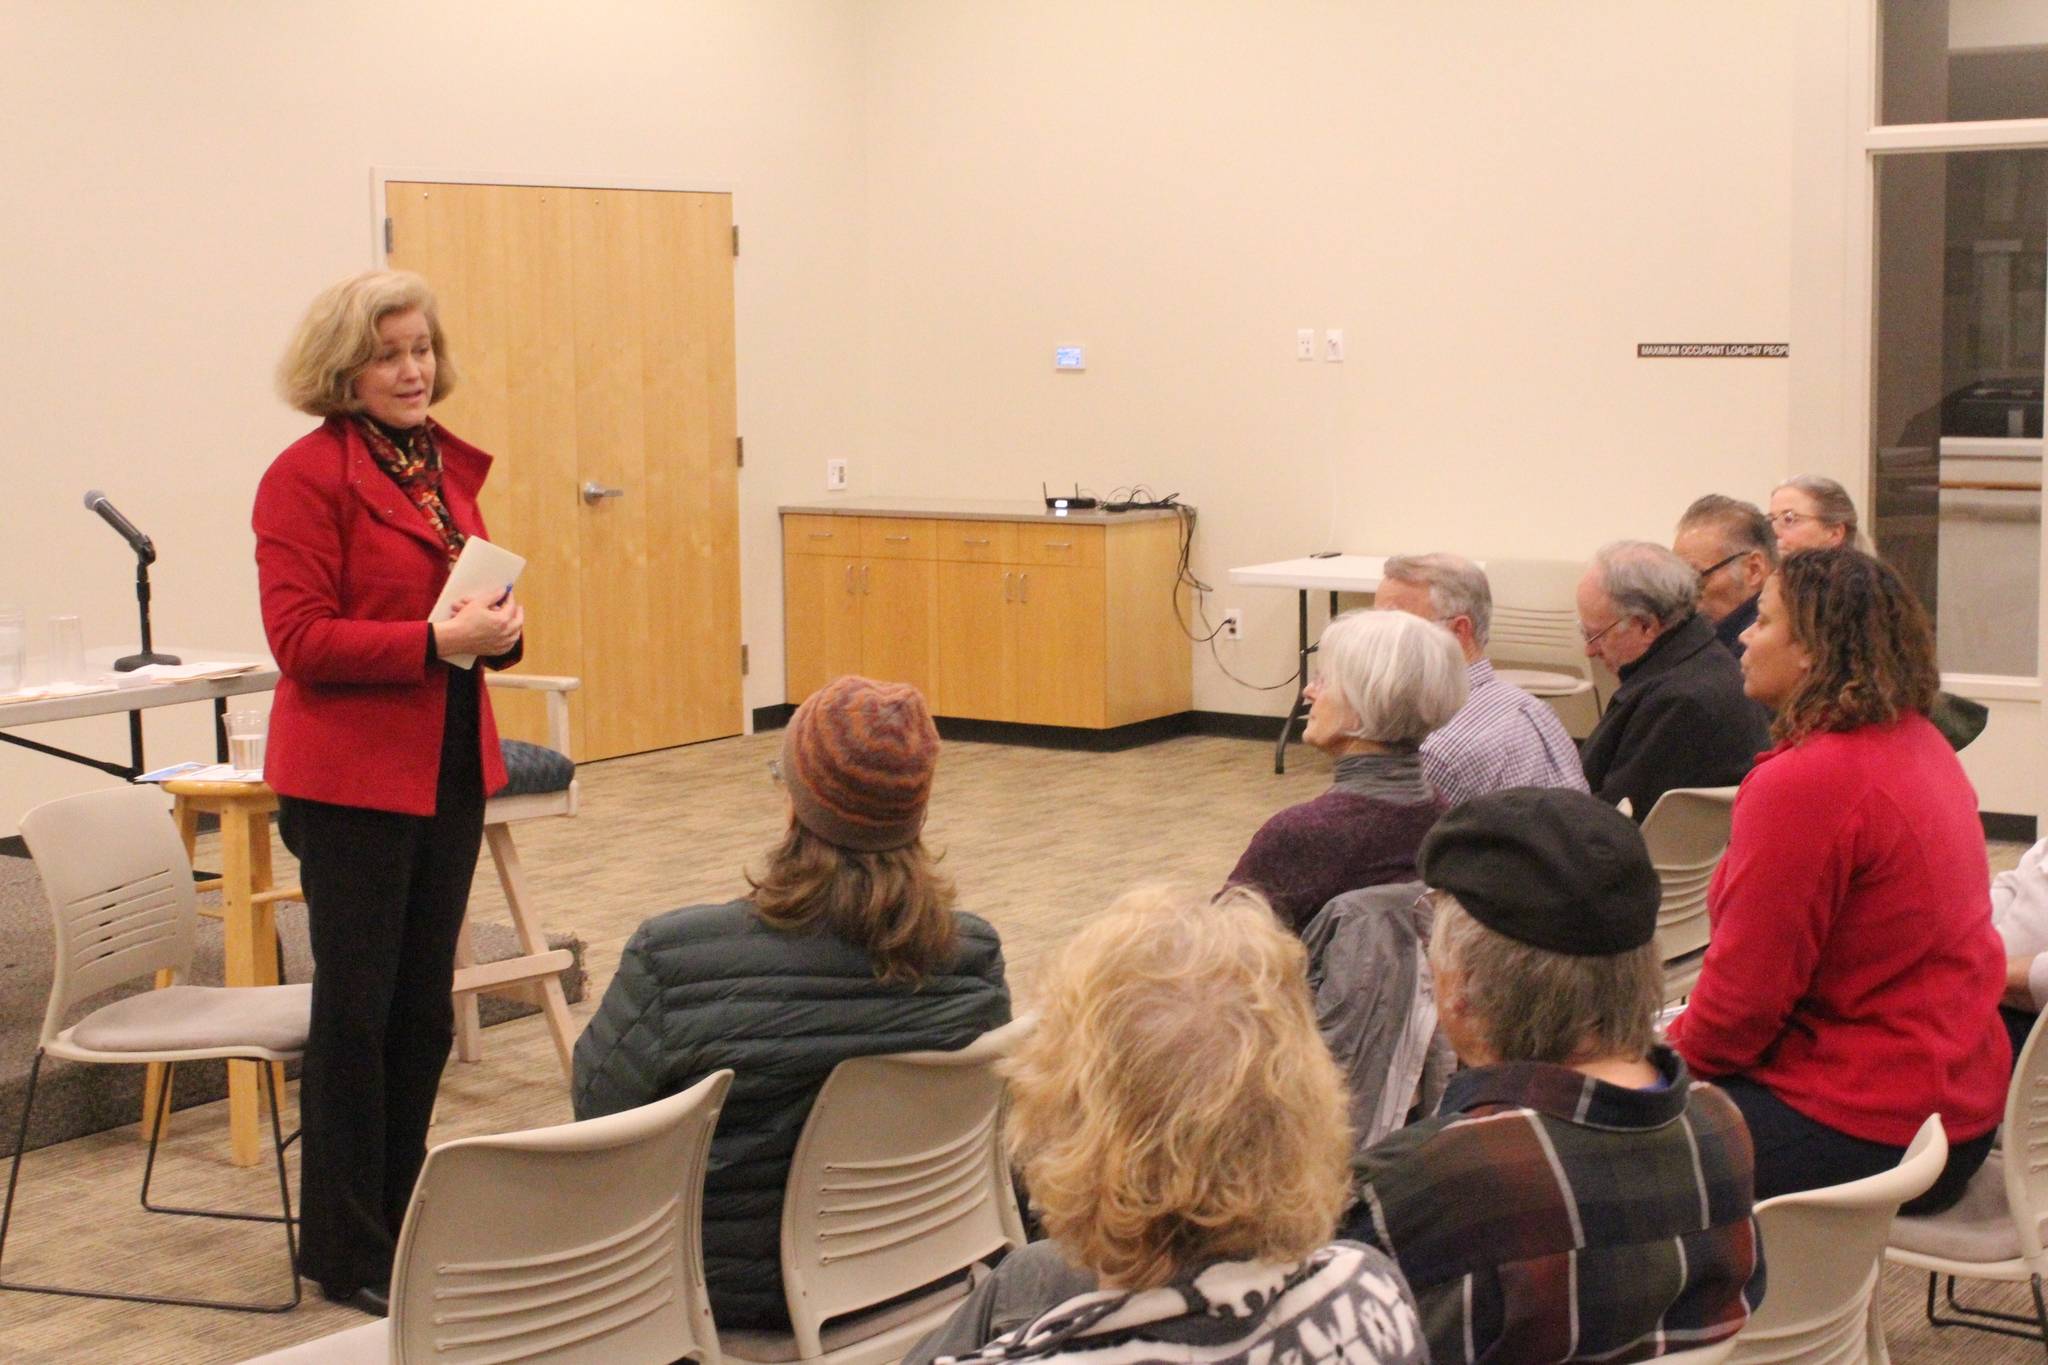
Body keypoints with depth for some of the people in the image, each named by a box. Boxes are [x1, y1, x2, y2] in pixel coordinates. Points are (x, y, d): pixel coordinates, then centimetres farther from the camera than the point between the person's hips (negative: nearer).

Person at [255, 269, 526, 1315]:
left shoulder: (449, 464, 11)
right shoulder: (307, 475, -11)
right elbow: (299, 638, -16)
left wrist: (500, 627, -1)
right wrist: (437, 640, -24)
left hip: (451, 767, 7)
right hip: (352, 776, -7)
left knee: (425, 1004, 13)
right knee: (357, 1006, 0)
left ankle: (404, 1219, 25)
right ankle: (345, 1249, 10)